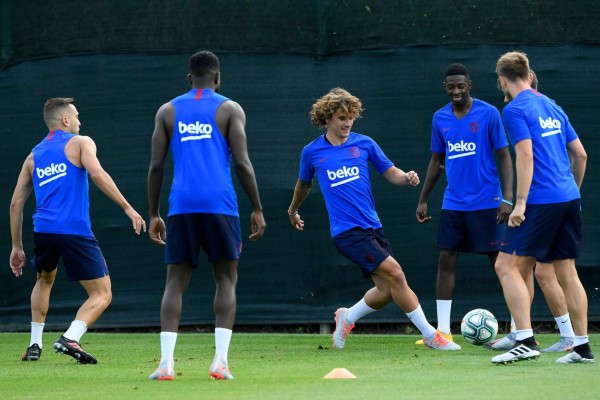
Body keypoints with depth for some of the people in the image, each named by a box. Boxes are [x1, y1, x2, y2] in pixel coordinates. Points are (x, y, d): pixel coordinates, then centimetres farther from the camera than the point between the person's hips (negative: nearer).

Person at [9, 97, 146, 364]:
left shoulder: (34, 156, 20)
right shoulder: (80, 143, 7)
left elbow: (16, 204, 19)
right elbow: (97, 174, -12)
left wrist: (17, 247, 25)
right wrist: (127, 208, -13)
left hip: (43, 229, 5)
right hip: (75, 230, -5)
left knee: (44, 281, 33)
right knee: (102, 295, 0)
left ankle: (35, 344, 25)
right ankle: (70, 339, -23)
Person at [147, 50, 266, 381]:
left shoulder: (168, 111, 12)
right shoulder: (229, 109, 5)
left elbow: (156, 166, 8)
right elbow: (242, 163, -3)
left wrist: (154, 214, 15)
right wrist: (257, 210, 2)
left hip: (182, 206, 2)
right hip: (219, 205, -2)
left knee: (175, 282, 6)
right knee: (226, 280, 8)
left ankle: (166, 362, -8)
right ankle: (220, 360, -7)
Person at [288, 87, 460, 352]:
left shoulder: (364, 144, 6)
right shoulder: (312, 152, 1)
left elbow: (390, 173, 9)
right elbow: (304, 184, 20)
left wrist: (406, 178, -13)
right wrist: (293, 210, 34)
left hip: (372, 228, 5)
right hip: (346, 231, -5)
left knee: (387, 290, 2)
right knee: (394, 273, -17)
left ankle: (347, 317, 30)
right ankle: (430, 335, -10)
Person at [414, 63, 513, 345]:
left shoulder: (488, 114, -6)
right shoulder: (440, 118, 8)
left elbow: (504, 156, -5)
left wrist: (507, 198, -13)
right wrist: (423, 200, 14)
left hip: (486, 203, -4)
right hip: (453, 203, 4)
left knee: (499, 261, -4)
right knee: (446, 261, 1)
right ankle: (443, 330, 5)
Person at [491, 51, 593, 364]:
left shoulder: (515, 109, -6)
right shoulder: (552, 107, 18)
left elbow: (525, 155, -17)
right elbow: (580, 154, 19)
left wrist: (520, 203, -17)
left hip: (541, 200, -8)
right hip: (569, 198, 8)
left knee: (507, 265, -5)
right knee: (567, 272, 11)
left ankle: (526, 341, -15)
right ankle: (582, 347, 9)